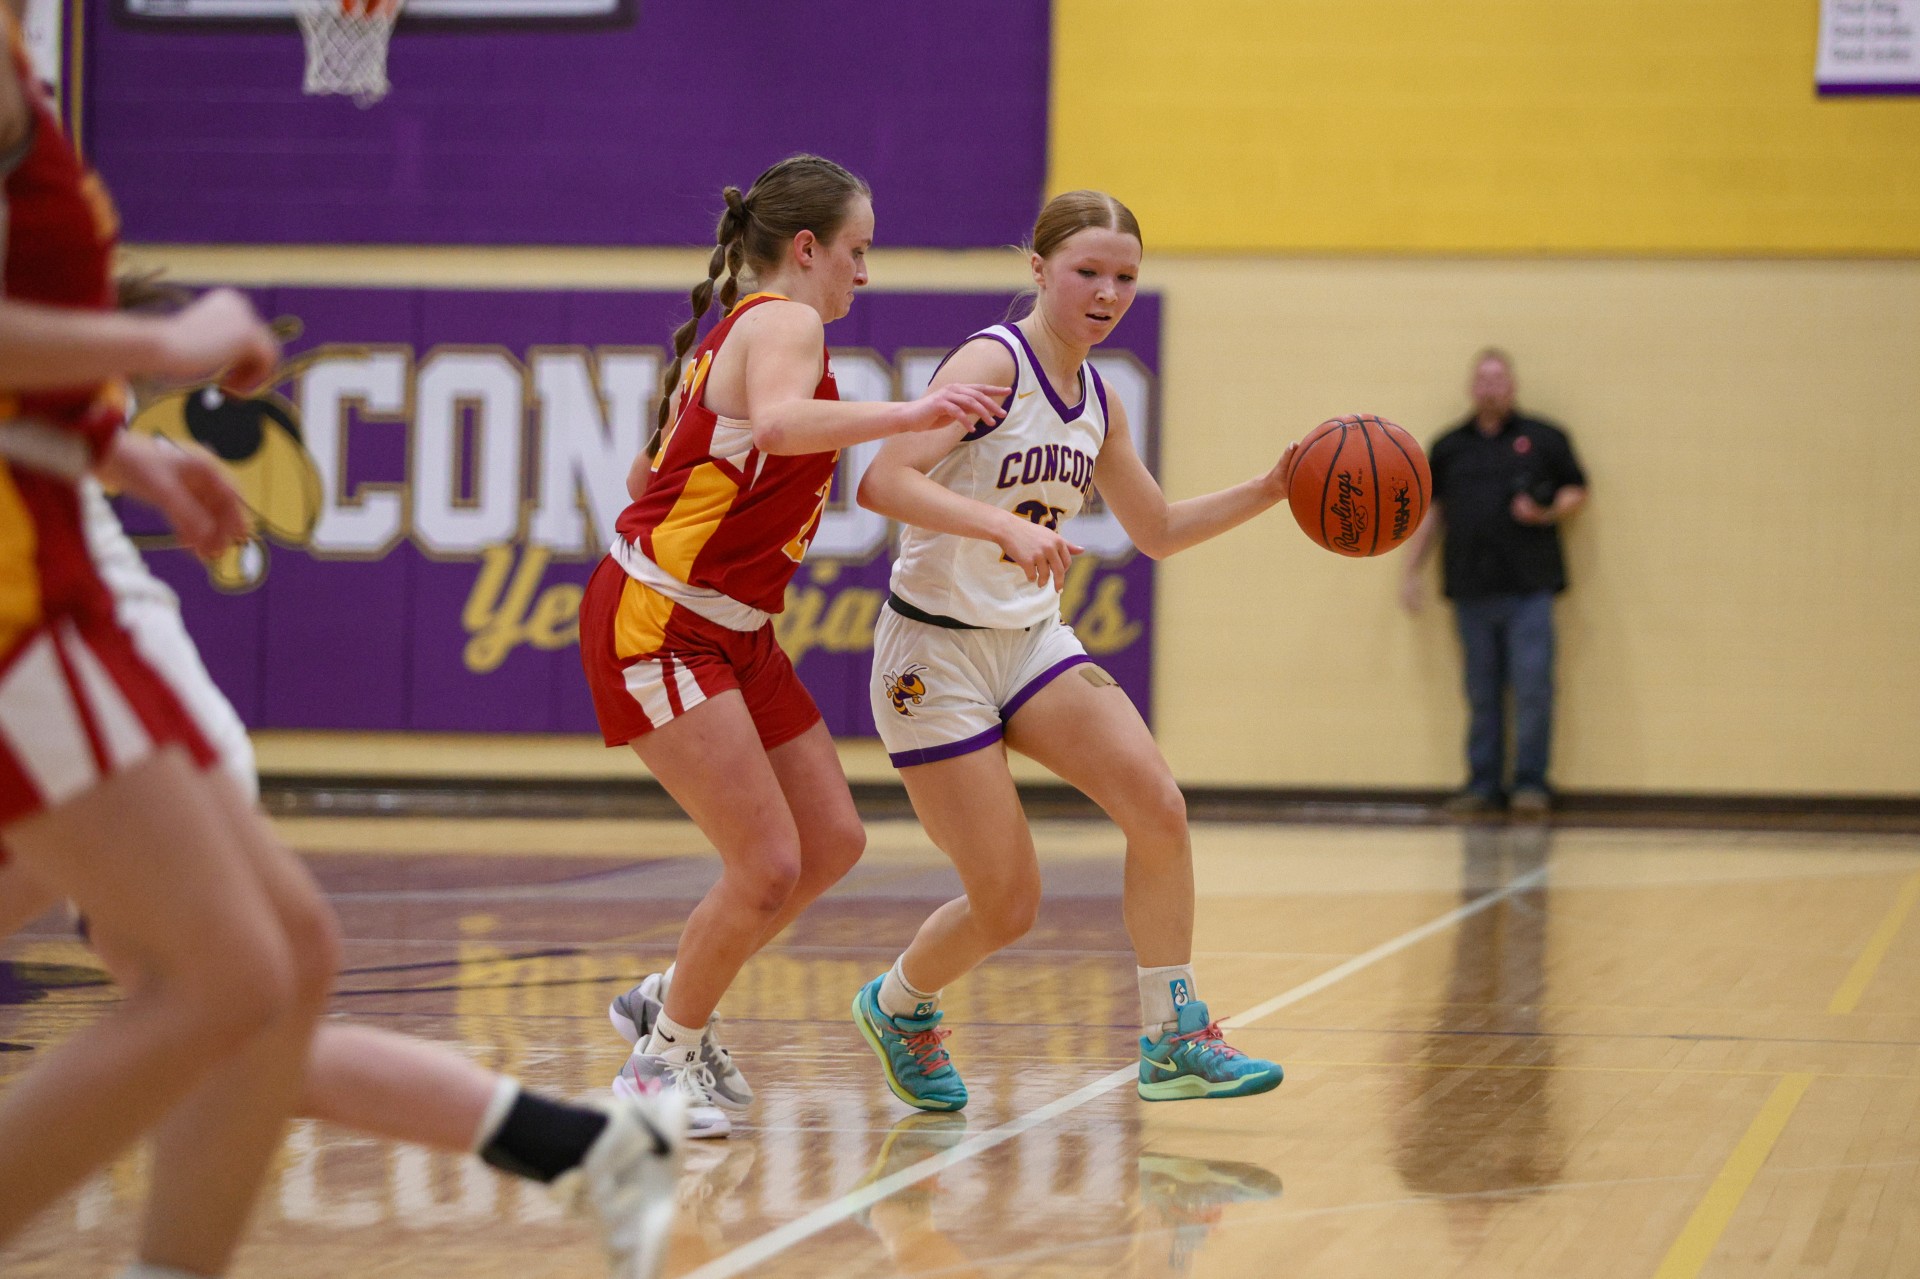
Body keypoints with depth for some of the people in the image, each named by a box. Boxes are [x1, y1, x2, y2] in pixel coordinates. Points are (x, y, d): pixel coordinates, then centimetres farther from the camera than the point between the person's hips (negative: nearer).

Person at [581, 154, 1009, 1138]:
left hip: (731, 632, 10)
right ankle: (662, 1059, 4)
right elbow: (778, 422, -37)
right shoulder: (785, 322, -12)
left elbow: (644, 477, 25)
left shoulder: (734, 332, 18)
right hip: (655, 625, -10)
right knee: (767, 867, -14)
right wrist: (904, 417, -46)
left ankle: (668, 1003, 23)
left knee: (832, 843, 9)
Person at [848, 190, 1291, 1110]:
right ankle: (898, 1006, 26)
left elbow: (1157, 531, 22)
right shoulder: (993, 362, -16)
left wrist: (1269, 491, 9)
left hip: (1033, 638, 7)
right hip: (936, 648, -7)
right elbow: (884, 482, -29)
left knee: (1158, 807, -15)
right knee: (1007, 906, -5)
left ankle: (1172, 1040, -3)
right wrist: (1006, 525, -41)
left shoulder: (1097, 403, 8)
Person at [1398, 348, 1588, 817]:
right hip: (1472, 592, 2)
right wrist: (1410, 571, 10)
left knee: (1533, 687, -7)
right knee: (1481, 694, 5)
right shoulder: (1448, 447, 14)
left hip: (1529, 588, -2)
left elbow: (1577, 492, 10)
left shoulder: (1543, 438, 7)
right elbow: (1429, 511, 16)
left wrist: (1547, 512, -10)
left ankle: (1531, 783, 2)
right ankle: (1483, 784, 11)